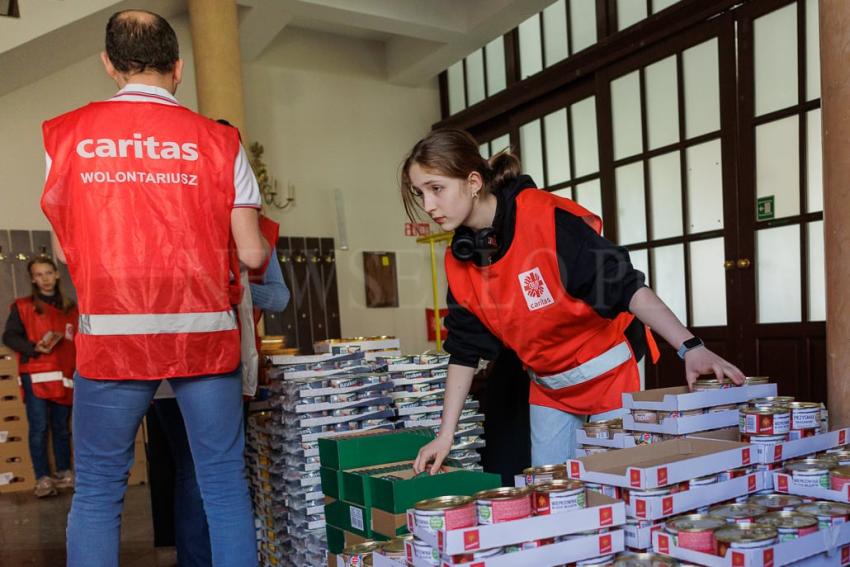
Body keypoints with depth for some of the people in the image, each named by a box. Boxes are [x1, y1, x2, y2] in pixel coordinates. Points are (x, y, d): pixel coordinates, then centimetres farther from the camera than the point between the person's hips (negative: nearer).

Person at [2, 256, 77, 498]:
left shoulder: (70, 308, 11)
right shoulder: (22, 307, 3)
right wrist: (35, 348, -17)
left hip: (64, 376, 3)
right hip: (35, 376, -2)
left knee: (62, 427, 8)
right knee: (39, 428, -6)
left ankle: (64, 473, 18)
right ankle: (42, 478, 1)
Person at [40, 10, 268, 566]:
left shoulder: (67, 134, 5)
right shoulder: (218, 139, 2)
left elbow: (64, 250, 12)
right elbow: (252, 255, 1)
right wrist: (260, 246, 24)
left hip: (112, 332, 1)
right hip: (203, 330, 0)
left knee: (97, 489, 12)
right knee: (224, 483, 8)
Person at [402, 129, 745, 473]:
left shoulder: (547, 219, -25)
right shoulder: (458, 261, -6)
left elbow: (626, 287, -27)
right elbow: (465, 350, 0)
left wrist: (690, 348, -36)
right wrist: (446, 434, -1)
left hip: (608, 373, -5)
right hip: (547, 387, 5)